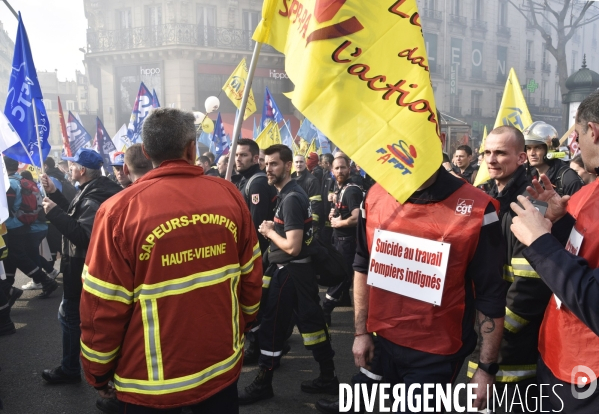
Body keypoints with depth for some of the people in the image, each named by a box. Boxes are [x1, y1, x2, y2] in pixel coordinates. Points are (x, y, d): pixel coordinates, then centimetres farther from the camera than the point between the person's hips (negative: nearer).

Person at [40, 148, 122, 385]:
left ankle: (69, 369, 17)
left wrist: (54, 212, -30)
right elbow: (74, 215, 17)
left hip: (82, 269, -10)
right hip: (86, 265, 10)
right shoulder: (94, 191, 8)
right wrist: (54, 193, 10)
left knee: (69, 315, 3)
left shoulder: (93, 199, -25)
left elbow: (82, 235, -33)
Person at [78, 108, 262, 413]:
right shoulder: (228, 195, -7)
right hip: (224, 363, 3)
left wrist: (98, 372, 5)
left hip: (153, 381, -2)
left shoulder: (121, 209, -16)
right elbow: (251, 274, 2)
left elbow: (104, 304, -11)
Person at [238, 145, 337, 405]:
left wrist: (269, 232, -11)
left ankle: (263, 383, 15)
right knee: (310, 322, 14)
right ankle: (328, 378, 24)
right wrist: (274, 229, 7)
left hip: (289, 270, -10)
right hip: (301, 268, 10)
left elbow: (293, 247, -25)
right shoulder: (291, 193, 11)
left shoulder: (290, 198, -19)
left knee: (272, 325, 2)